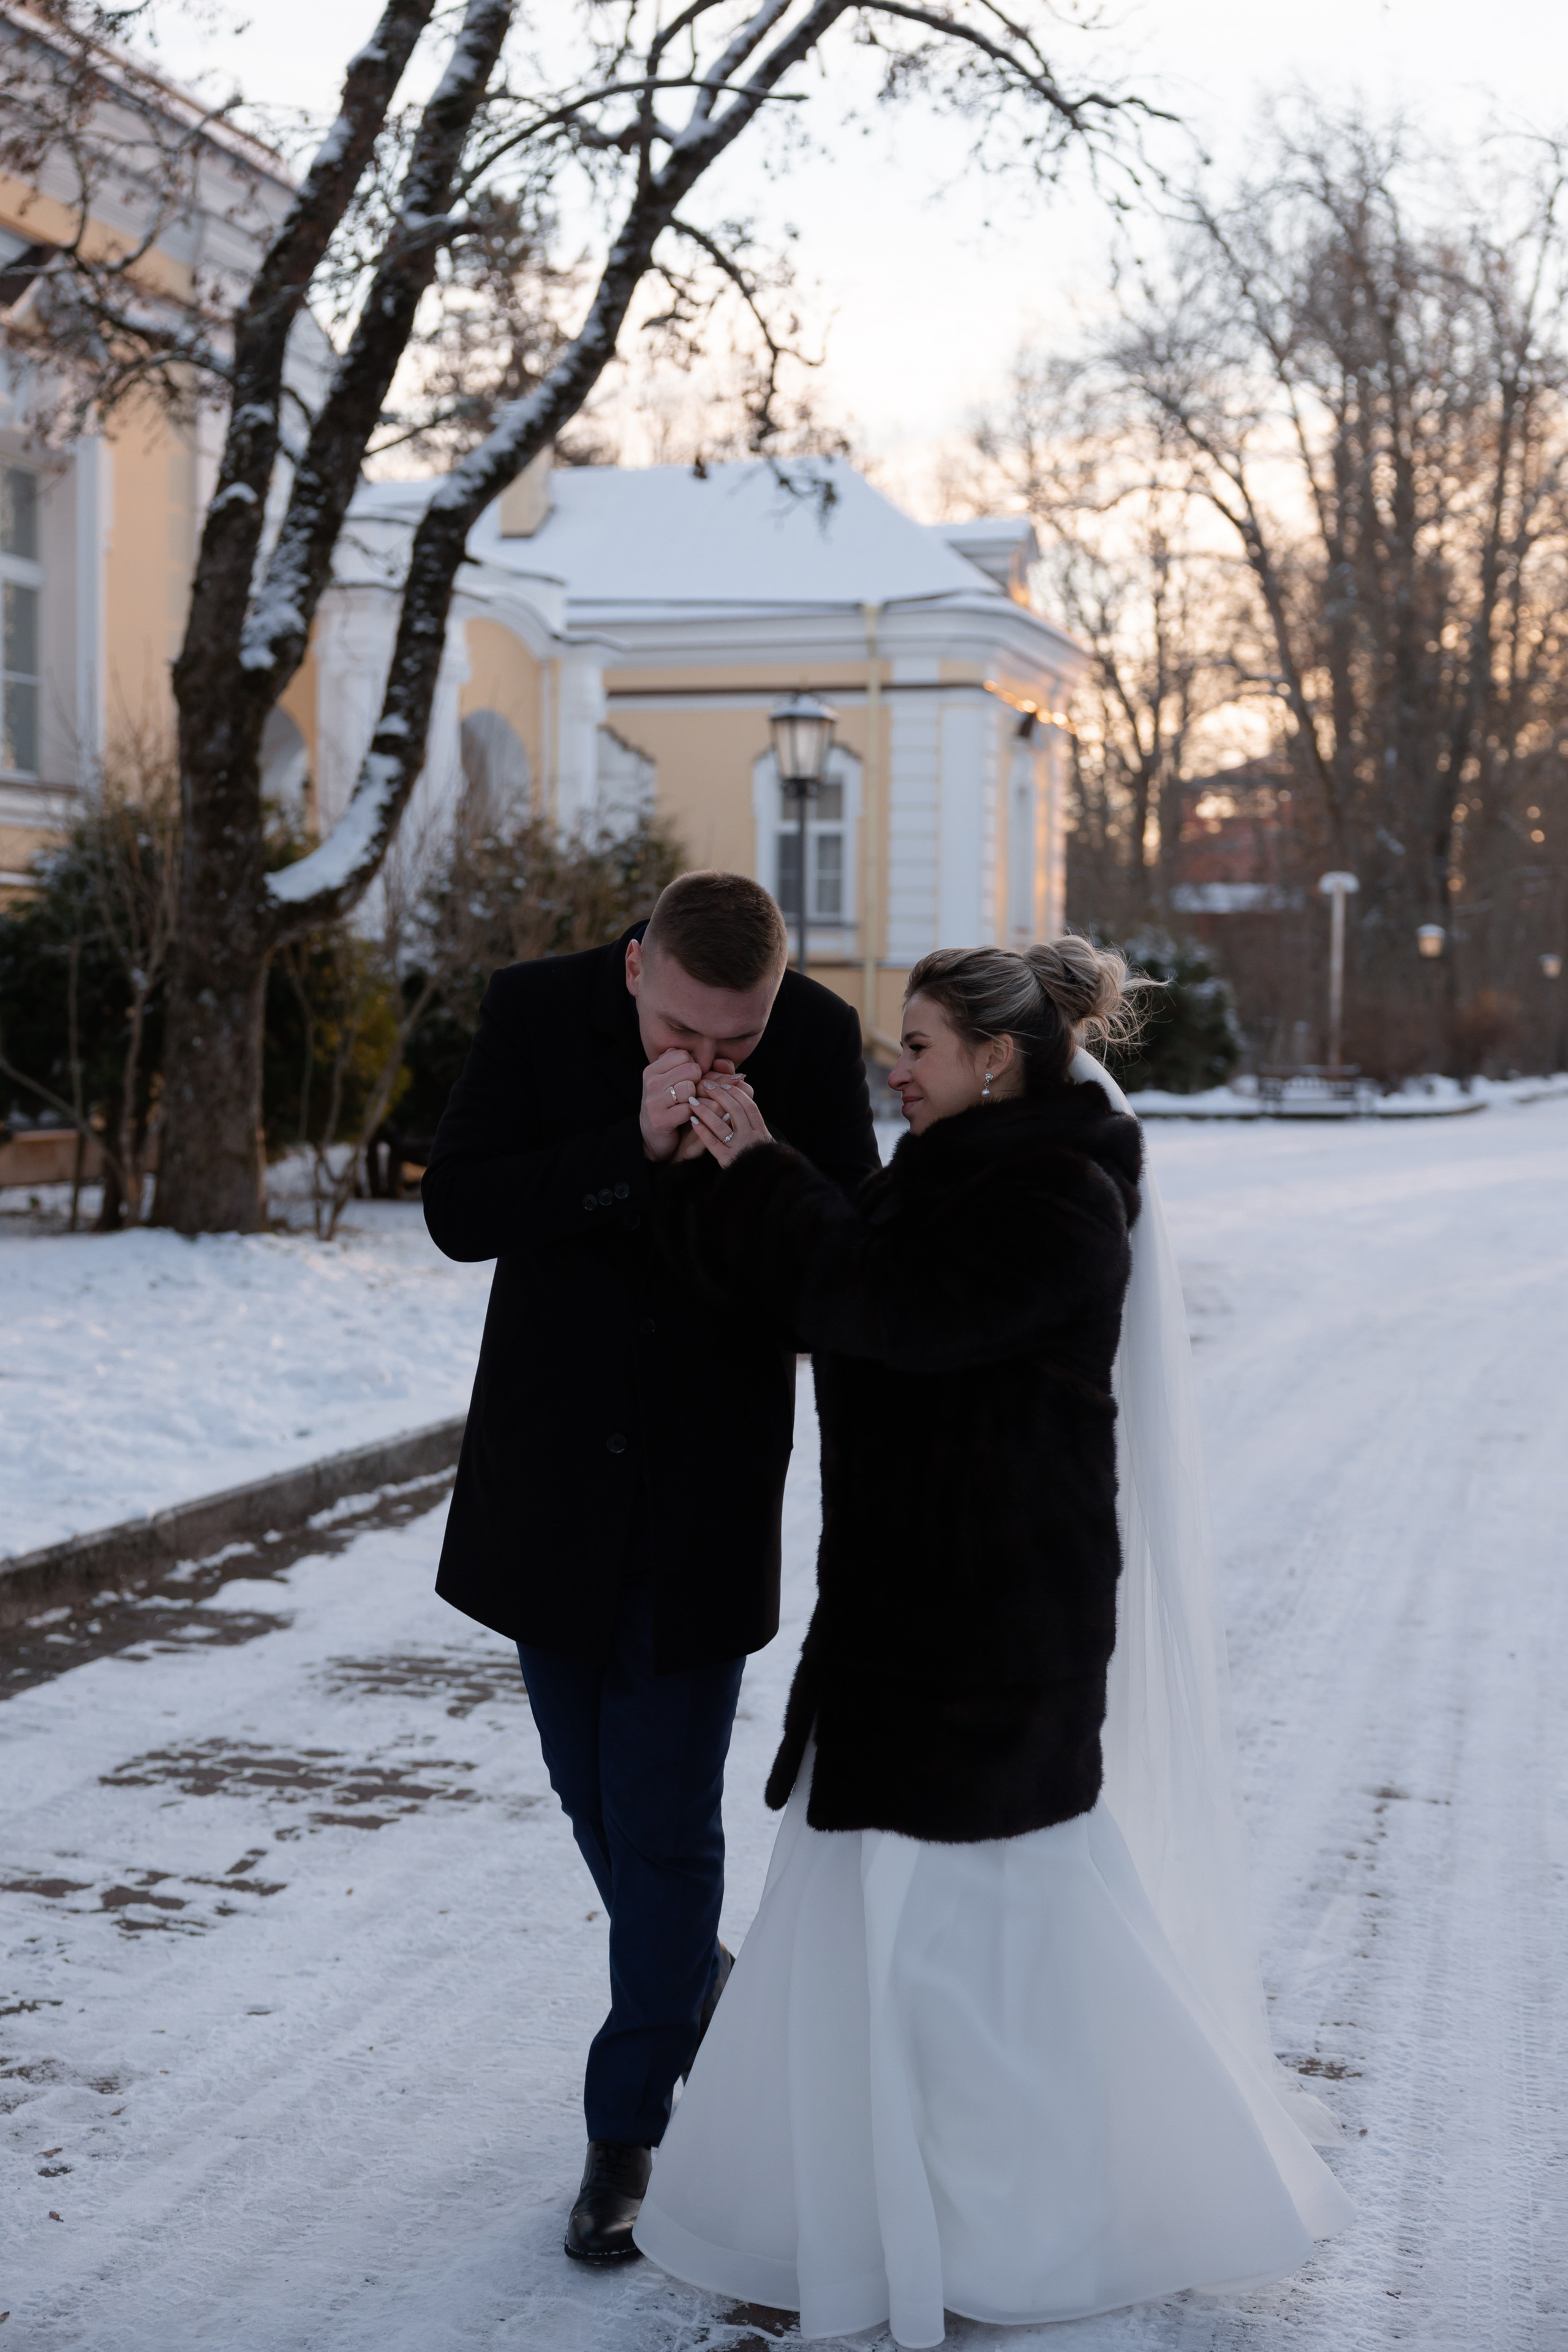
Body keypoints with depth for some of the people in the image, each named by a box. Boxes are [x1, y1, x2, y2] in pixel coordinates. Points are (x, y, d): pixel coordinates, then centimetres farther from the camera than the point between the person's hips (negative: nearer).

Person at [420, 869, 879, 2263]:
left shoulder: (818, 1042, -12)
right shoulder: (536, 1012, -12)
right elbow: (458, 1212, -17)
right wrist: (629, 1149, -30)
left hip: (707, 1491, -2)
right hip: (553, 1478, 2)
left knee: (665, 1818, -1)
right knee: (595, 1787, 17)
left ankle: (631, 2128, 15)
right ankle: (695, 1982, 44)